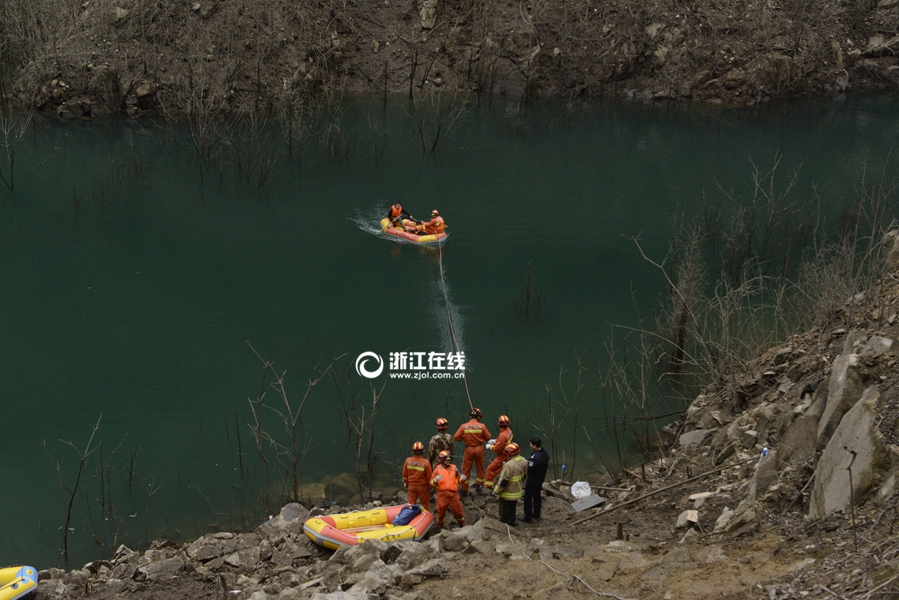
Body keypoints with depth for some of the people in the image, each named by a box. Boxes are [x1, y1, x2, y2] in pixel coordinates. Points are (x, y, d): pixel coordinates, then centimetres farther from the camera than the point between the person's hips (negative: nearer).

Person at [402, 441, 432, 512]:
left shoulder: (408, 461, -13)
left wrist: (405, 483, 17)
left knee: (411, 502, 15)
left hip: (412, 485, 3)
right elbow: (429, 477, -13)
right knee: (425, 503, 14)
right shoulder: (426, 463, -23)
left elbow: (404, 474, 0)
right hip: (422, 486, -3)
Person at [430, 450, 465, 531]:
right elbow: (431, 483, -2)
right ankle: (439, 525, 33)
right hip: (442, 494, -2)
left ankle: (462, 524, 29)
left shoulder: (454, 468, 11)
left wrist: (462, 479, -6)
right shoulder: (437, 469, 2)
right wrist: (435, 480, -24)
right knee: (441, 511, 9)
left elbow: (458, 479, 18)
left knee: (458, 510, 7)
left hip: (453, 494, 2)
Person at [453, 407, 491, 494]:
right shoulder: (482, 426, -12)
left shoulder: (464, 426, -11)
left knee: (466, 469, 11)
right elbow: (488, 437, -4)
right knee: (480, 468, 19)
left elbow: (456, 437, -10)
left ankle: (464, 488, 16)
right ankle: (480, 486, 29)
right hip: (479, 449, 0)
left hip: (469, 450, 0)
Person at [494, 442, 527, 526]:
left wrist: (496, 491, -13)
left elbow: (503, 481, -28)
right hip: (517, 491, 7)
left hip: (507, 494, -7)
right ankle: (512, 521, 42)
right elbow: (524, 476, 7)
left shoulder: (509, 465, -34)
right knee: (512, 509, 27)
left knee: (504, 511, 13)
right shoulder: (523, 461, -9)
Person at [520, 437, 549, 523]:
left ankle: (527, 517, 18)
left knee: (528, 498, 8)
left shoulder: (535, 457, -34)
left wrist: (527, 464, -9)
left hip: (532, 481, -8)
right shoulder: (545, 454, -5)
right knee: (537, 497, 24)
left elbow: (530, 470, -29)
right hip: (540, 479, 8)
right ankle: (536, 515, 36)